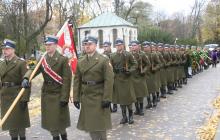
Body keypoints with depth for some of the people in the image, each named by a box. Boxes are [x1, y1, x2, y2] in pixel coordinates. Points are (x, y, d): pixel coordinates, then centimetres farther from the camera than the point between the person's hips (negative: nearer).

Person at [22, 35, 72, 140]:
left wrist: (64, 97, -17)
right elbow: (33, 70, -6)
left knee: (60, 119, 5)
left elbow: (67, 79, -13)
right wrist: (26, 78, -29)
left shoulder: (63, 59, -9)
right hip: (46, 94, 5)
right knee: (50, 120, 12)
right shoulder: (42, 59, 7)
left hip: (58, 94, -5)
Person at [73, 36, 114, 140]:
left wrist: (107, 98, -17)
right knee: (89, 123, 12)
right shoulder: (80, 62, 8)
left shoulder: (104, 60, -7)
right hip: (85, 97, 5)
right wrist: (76, 98, 2)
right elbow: (77, 81, 7)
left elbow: (109, 80, -13)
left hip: (99, 97, -5)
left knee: (100, 123, 5)